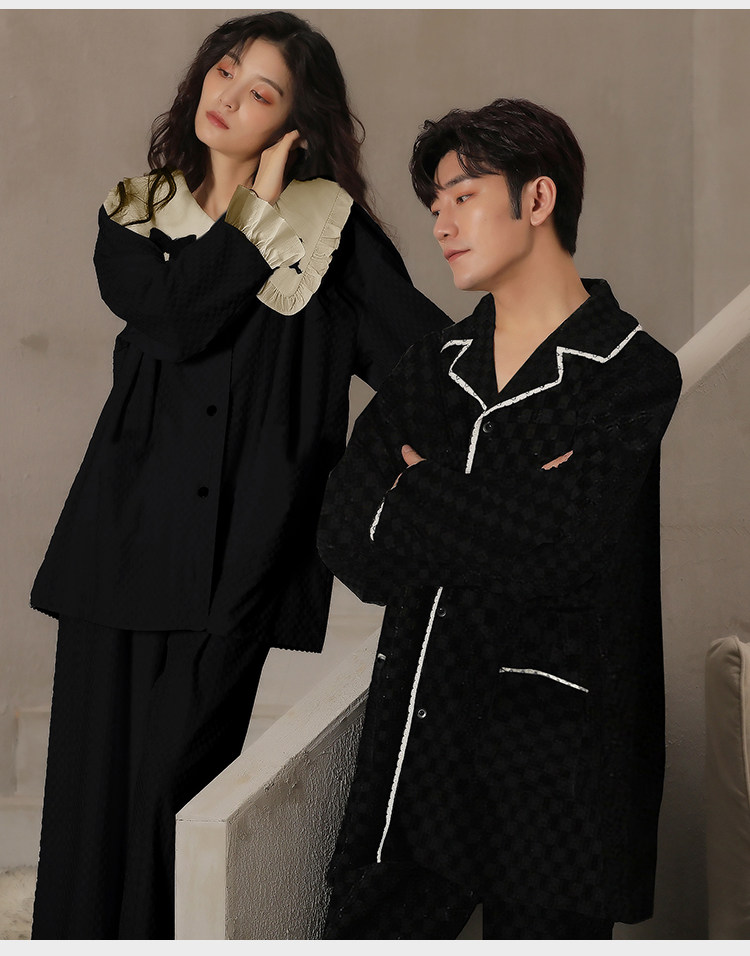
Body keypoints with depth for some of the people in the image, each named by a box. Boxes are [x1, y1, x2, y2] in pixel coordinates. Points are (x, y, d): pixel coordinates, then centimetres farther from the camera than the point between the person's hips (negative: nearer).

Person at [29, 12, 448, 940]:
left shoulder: (330, 225, 3)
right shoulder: (134, 216, 13)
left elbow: (427, 344, -7)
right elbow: (173, 316, -7)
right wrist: (254, 209, -1)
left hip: (240, 549, -3)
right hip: (126, 532, 3)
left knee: (177, 780, -5)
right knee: (97, 769, 6)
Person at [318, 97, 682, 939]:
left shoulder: (634, 374, -7)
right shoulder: (432, 369, 12)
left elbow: (556, 553, -20)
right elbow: (347, 545, 2)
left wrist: (415, 492, -6)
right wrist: (499, 518, -12)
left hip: (554, 778, -5)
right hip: (412, 750, 5)